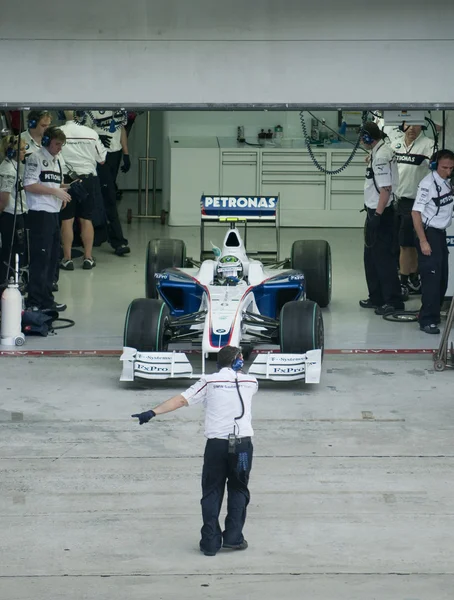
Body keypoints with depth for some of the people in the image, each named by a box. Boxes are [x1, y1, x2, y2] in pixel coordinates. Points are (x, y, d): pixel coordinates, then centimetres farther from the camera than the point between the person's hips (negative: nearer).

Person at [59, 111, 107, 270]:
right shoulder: (91, 134, -6)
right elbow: (102, 160, 3)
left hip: (66, 179, -1)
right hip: (88, 180, 1)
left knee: (67, 220, 6)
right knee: (86, 219, 10)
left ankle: (67, 258, 7)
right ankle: (88, 258, 14)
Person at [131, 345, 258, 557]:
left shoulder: (209, 381, 2)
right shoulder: (250, 382, 6)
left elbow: (181, 399, -7)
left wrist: (153, 412, -8)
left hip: (216, 443, 0)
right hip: (242, 443, 0)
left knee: (212, 492, 8)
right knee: (238, 490, 16)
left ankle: (210, 542, 4)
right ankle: (233, 537, 11)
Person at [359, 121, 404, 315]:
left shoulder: (381, 156, -20)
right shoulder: (381, 151, 10)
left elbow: (386, 189, -23)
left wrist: (377, 215, -22)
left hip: (381, 213, -10)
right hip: (375, 211, 10)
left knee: (383, 257, -6)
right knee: (371, 257, 16)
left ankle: (393, 301, -1)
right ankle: (377, 298, 24)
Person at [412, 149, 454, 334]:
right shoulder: (428, 183, -16)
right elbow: (416, 212, -17)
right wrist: (423, 241, -20)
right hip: (429, 234, -8)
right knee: (431, 277, -11)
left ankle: (434, 314, 24)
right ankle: (427, 320, -8)